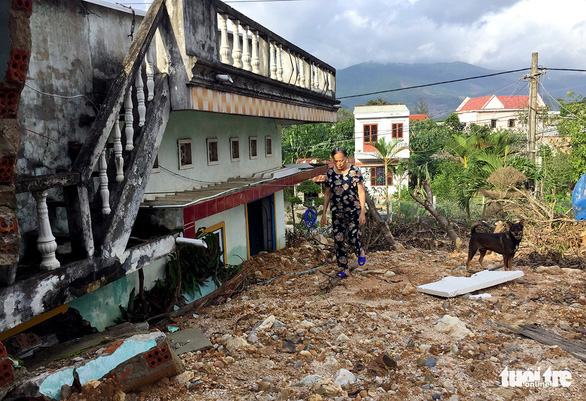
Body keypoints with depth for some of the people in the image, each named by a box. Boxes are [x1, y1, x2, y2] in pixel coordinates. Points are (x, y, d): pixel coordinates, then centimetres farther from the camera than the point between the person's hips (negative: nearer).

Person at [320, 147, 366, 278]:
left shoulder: (355, 171, -8)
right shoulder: (330, 173, 2)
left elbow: (361, 192, -6)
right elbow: (327, 194, 9)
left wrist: (362, 212, -11)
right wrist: (324, 213, 8)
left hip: (354, 210, -3)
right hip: (337, 211, 3)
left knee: (353, 238, -8)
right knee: (338, 240, 0)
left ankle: (360, 252, 27)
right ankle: (343, 269, 13)